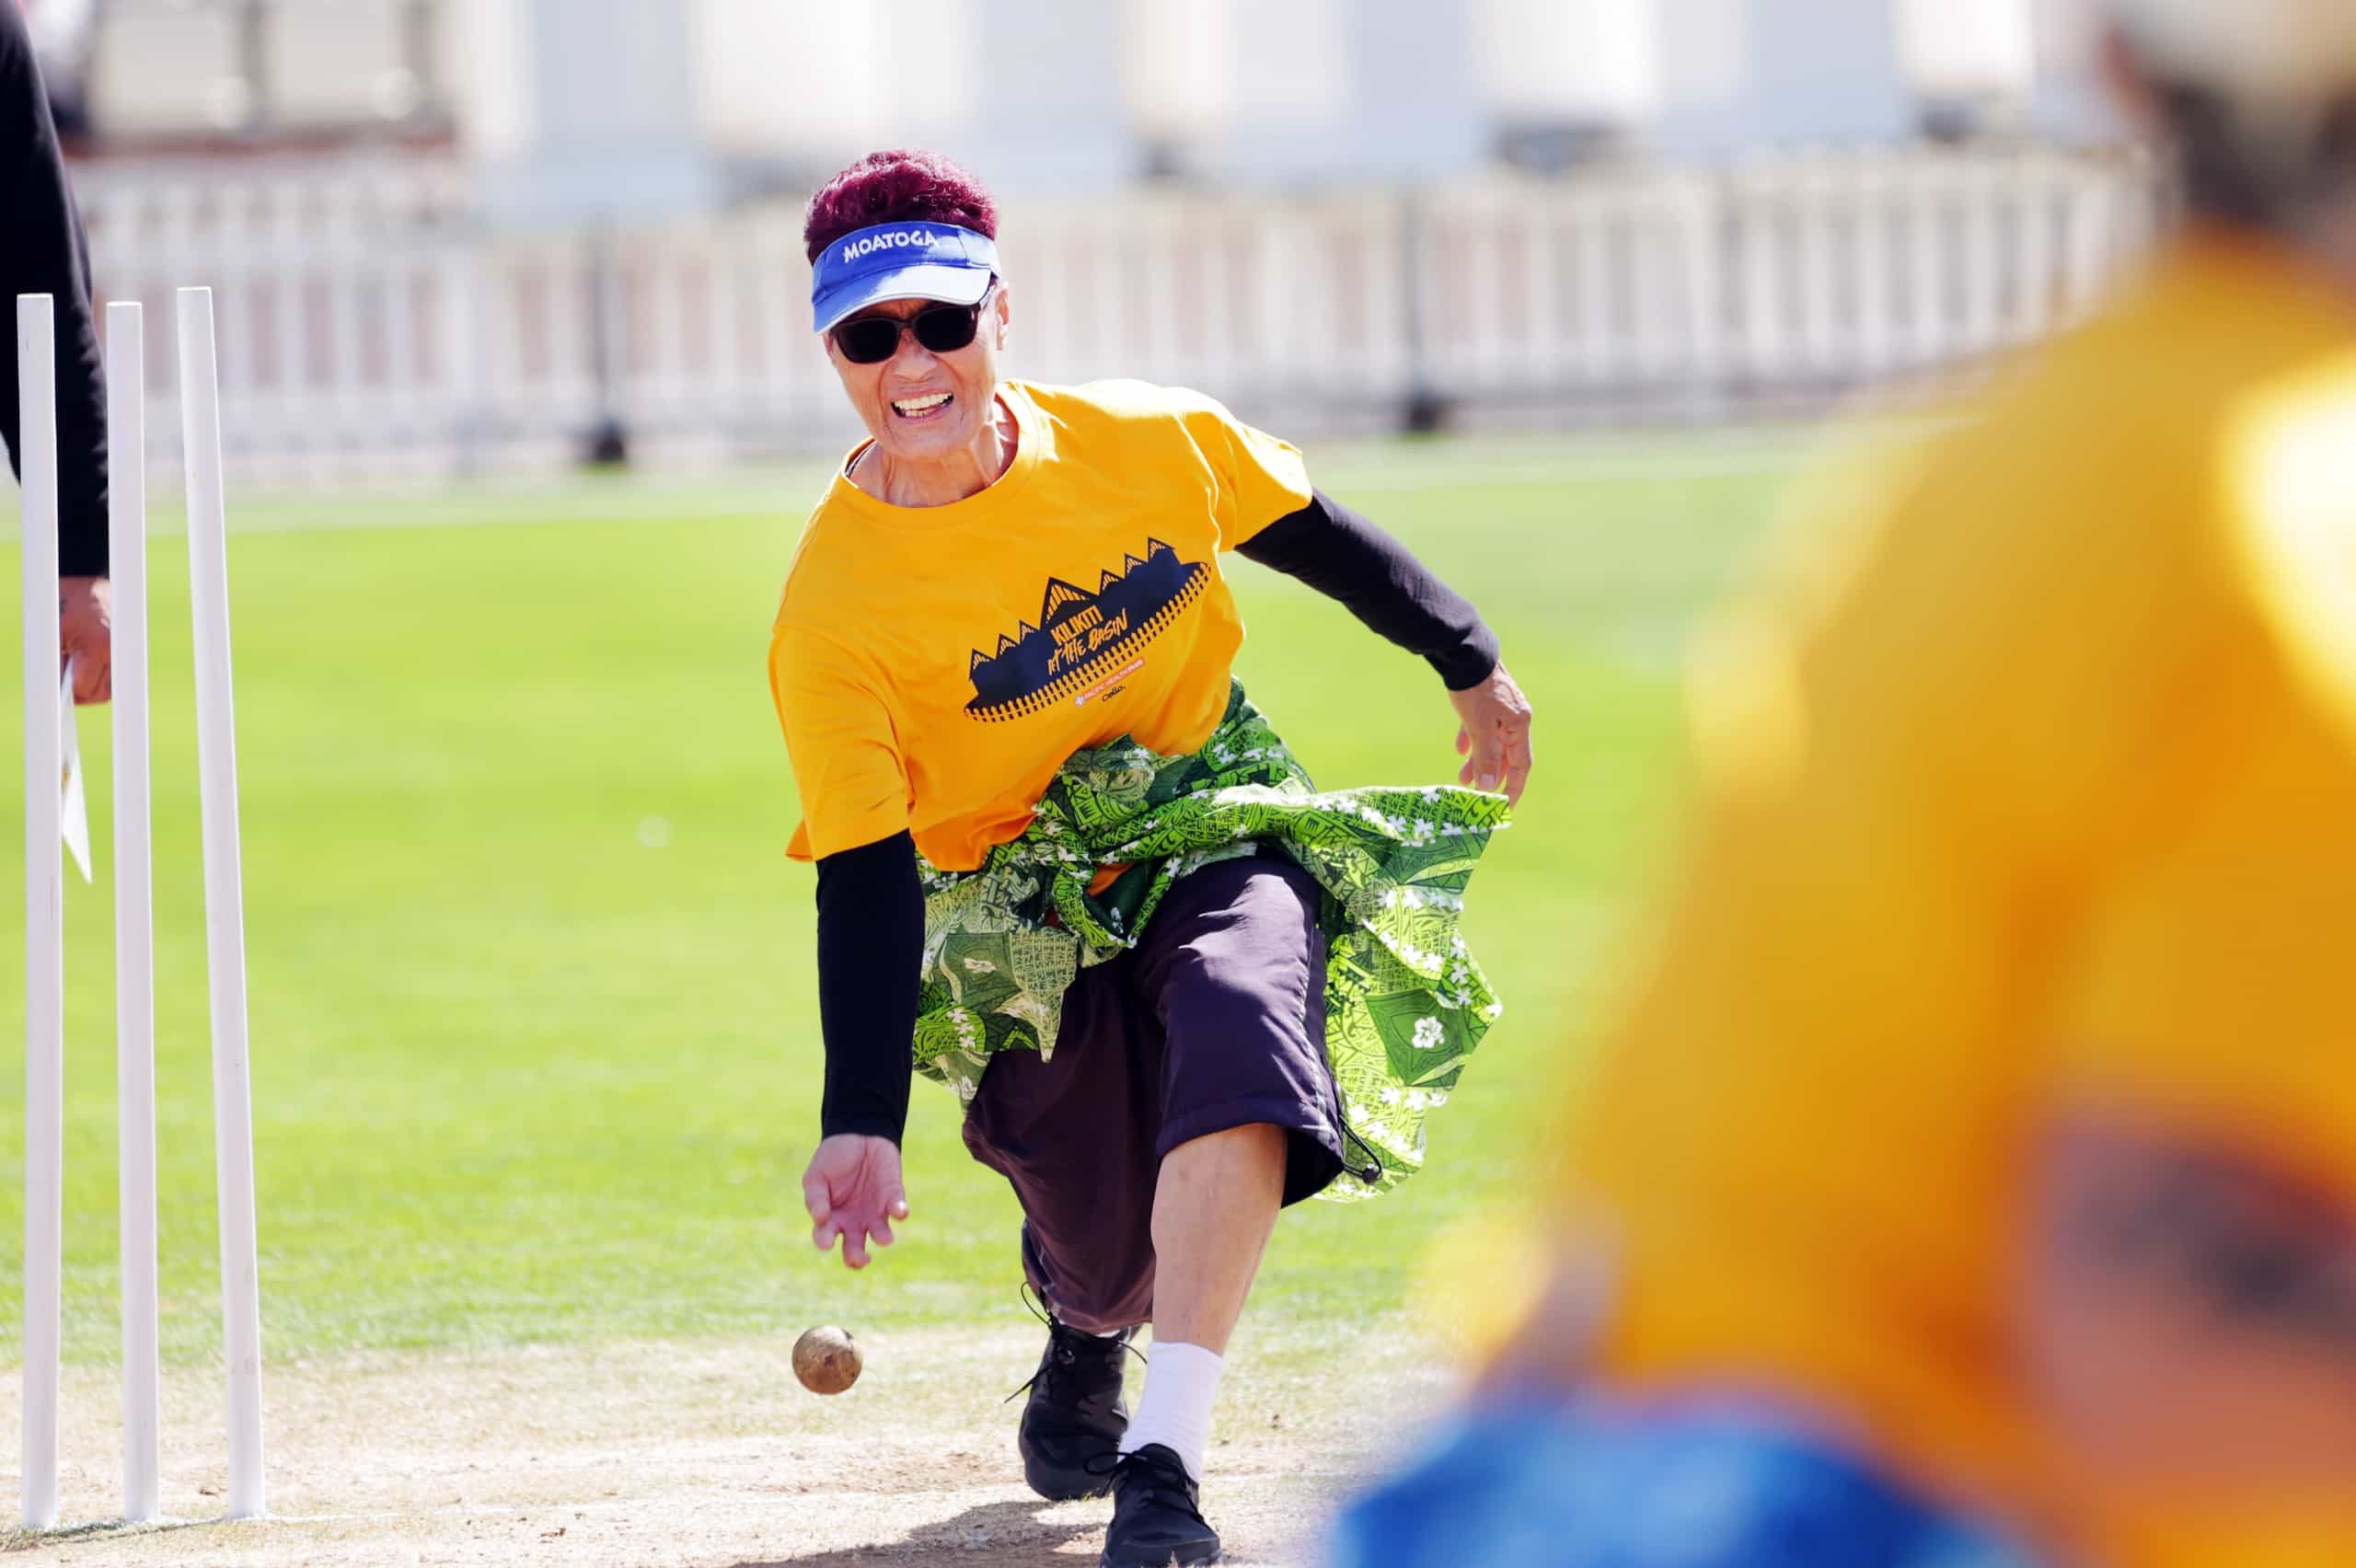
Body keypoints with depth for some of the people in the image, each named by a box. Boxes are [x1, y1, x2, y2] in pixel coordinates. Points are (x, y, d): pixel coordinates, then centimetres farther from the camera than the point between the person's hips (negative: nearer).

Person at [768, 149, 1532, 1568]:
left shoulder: (1153, 443, -11)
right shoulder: (832, 613, -19)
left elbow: (1322, 543, 9)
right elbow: (864, 882, -20)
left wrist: (1472, 666, 19)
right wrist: (862, 1123, -28)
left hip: (1220, 835, 1)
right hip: (1021, 914, -1)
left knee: (1240, 1029, -32)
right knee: (1113, 1252, -1)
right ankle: (1085, 1324, 44)